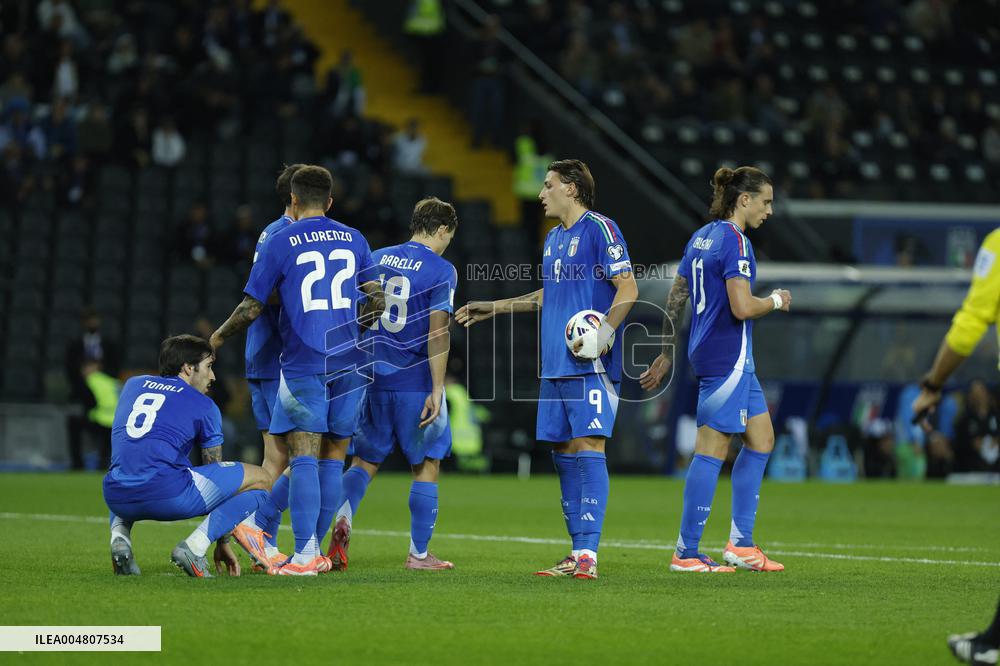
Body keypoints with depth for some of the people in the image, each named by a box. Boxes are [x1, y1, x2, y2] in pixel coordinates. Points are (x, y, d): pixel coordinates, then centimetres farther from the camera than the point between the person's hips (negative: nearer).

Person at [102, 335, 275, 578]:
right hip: (167, 494, -5)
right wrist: (222, 543, 27)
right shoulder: (203, 405, 11)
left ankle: (119, 536, 9)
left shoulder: (133, 384, 23)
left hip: (116, 497, 5)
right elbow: (216, 471, 19)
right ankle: (193, 547, -9)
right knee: (260, 479, 9)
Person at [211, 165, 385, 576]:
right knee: (334, 458, 9)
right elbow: (379, 302, 15)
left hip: (303, 365, -4)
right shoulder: (354, 240, 11)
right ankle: (316, 550, 12)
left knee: (303, 458, -7)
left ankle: (304, 556, -15)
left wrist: (220, 336, 18)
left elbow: (251, 308, 0)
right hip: (349, 363, 4)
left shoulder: (280, 242, -1)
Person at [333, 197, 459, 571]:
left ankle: (343, 517, -15)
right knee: (426, 466, 8)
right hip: (415, 382, -4)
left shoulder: (377, 259, 9)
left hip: (372, 380, 4)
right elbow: (437, 332, -15)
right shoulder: (441, 271, -7)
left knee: (365, 460, 13)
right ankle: (418, 554, 9)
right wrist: (437, 390, -15)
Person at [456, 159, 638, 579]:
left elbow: (627, 288, -12)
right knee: (563, 453, 7)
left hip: (591, 364, -9)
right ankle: (577, 553, 11)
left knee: (588, 446, -13)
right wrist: (493, 308, 32)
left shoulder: (599, 228, -7)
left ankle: (589, 552, -15)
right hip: (555, 366, 9)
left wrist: (606, 331, -26)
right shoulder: (553, 238, 19)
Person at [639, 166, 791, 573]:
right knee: (712, 450, -5)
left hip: (707, 352, 10)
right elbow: (742, 307, -23)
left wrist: (666, 354, 22)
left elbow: (675, 299, 17)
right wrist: (776, 301, -4)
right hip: (728, 357, -10)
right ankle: (686, 552, -2)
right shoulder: (735, 241, -15)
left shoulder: (702, 237, 14)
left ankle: (741, 543, 13)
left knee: (761, 439, 13)